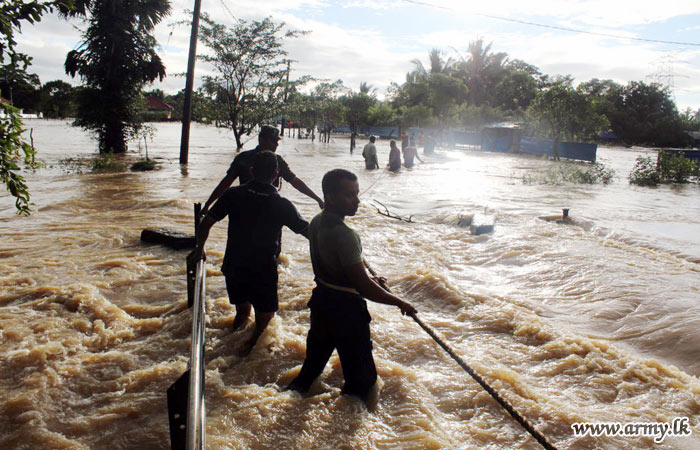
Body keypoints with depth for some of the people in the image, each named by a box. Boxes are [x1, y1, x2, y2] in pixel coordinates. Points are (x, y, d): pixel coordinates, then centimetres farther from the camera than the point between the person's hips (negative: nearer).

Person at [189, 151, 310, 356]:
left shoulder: (233, 195, -6)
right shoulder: (281, 204, -12)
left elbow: (205, 224, -2)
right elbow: (308, 231, -2)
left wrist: (199, 248, 16)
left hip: (233, 268, 4)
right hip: (264, 274, -4)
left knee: (242, 312, 27)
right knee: (264, 316, 19)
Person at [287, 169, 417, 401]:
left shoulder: (316, 223, 1)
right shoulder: (344, 234, -28)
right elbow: (364, 289, -27)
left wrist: (367, 279, 20)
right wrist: (400, 303, -13)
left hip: (321, 302, 9)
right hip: (346, 310, -9)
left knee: (315, 359, 29)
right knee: (362, 377, 7)